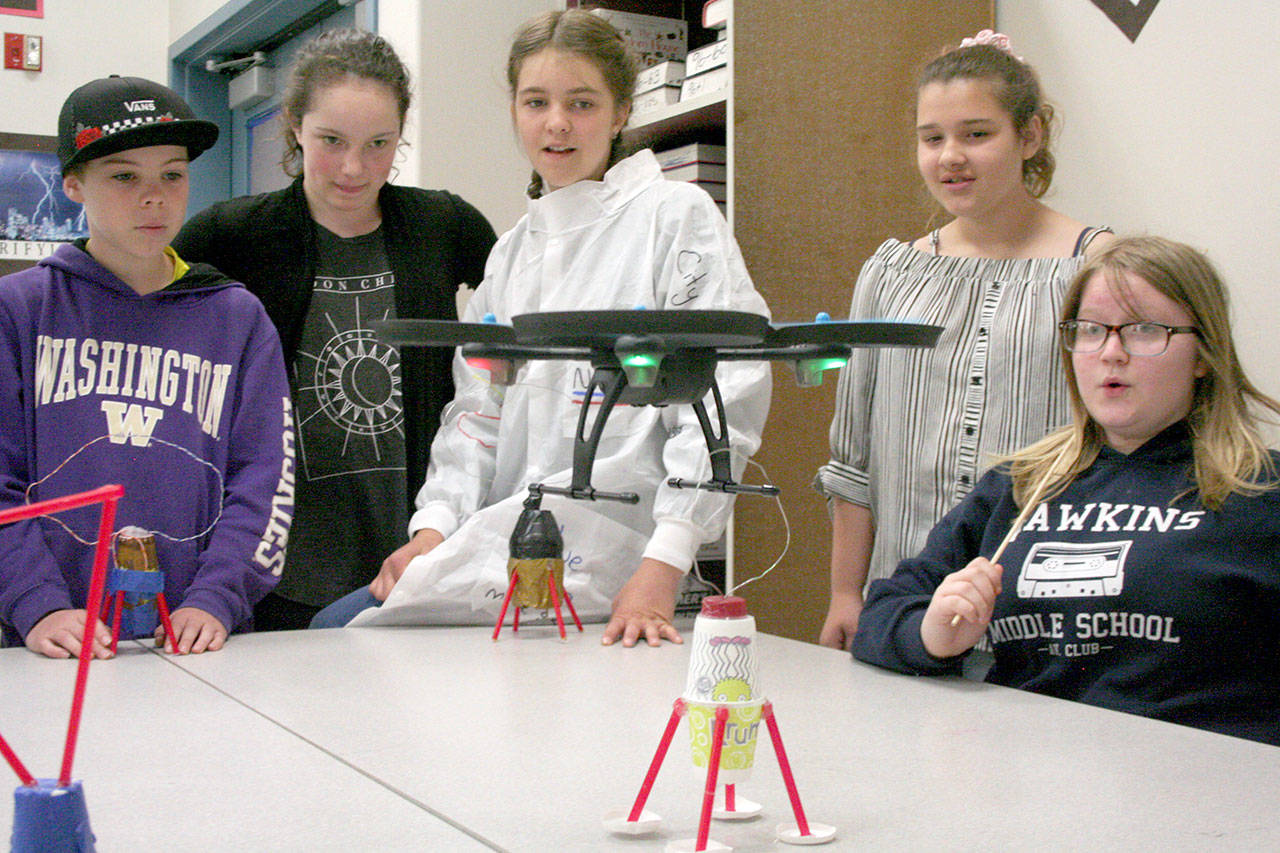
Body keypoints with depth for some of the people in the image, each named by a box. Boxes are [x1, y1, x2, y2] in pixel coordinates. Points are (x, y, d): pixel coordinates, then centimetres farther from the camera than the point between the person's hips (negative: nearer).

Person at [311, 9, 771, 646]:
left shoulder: (676, 217, -1)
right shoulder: (510, 254, 19)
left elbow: (723, 397, -9)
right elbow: (478, 413, 15)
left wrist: (662, 568, -17)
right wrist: (434, 526, -3)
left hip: (600, 561, -6)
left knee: (340, 630, -18)